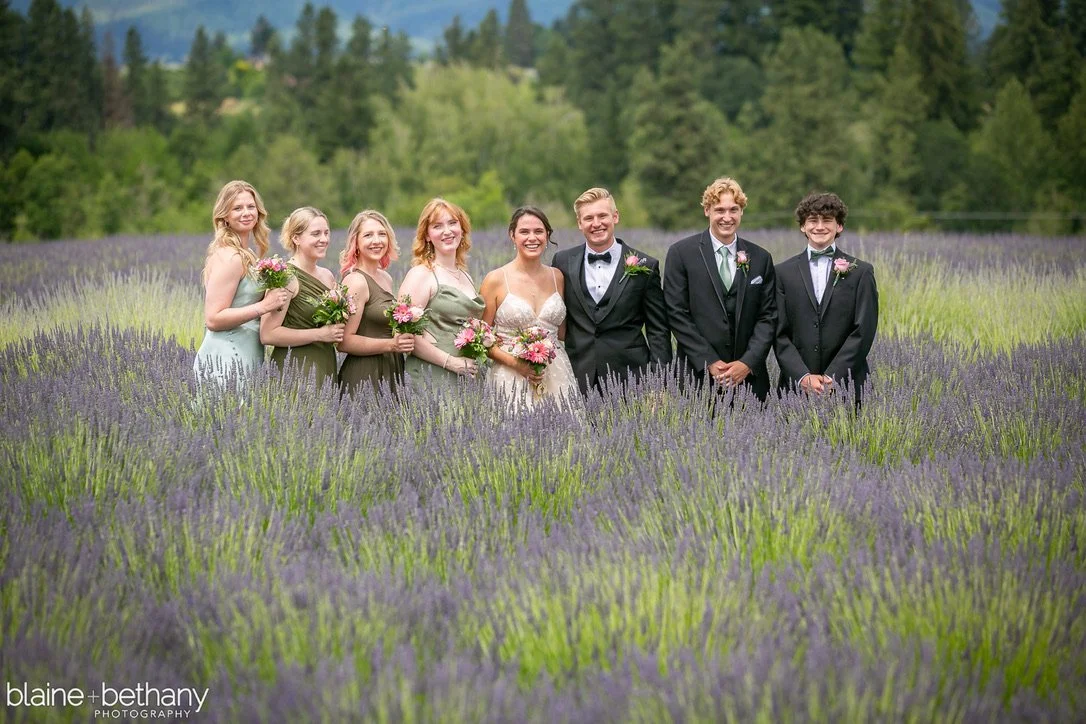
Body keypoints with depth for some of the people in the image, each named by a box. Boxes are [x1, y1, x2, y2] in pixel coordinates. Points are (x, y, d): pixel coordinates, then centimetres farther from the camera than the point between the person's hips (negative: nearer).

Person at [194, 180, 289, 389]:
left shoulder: (246, 254, 15)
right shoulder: (229, 257, -13)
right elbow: (213, 319, -18)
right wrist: (263, 306, -23)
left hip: (244, 357, 9)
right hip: (227, 361, -9)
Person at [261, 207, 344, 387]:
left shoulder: (328, 276, 13)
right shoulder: (286, 277, -10)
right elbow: (267, 334, -19)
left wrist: (336, 333, 6)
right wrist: (320, 334, -17)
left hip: (326, 367, 7)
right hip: (294, 368, -7)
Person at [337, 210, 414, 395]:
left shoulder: (386, 278, 13)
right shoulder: (356, 281, -12)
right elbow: (345, 342, -18)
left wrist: (403, 340, 6)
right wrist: (390, 344, -23)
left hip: (392, 373, 8)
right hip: (364, 375, -8)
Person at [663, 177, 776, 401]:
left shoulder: (761, 258, 10)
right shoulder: (681, 253, 1)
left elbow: (768, 317, 7)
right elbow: (677, 313, -3)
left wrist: (748, 363, -8)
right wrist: (709, 363, -10)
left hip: (749, 376, 2)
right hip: (698, 376, -2)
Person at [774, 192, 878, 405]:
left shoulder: (861, 272, 4)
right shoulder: (783, 273, 7)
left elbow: (863, 332, -2)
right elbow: (780, 334, 2)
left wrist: (832, 378, -11)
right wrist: (803, 377, -11)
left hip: (846, 387, -1)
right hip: (796, 385, 1)